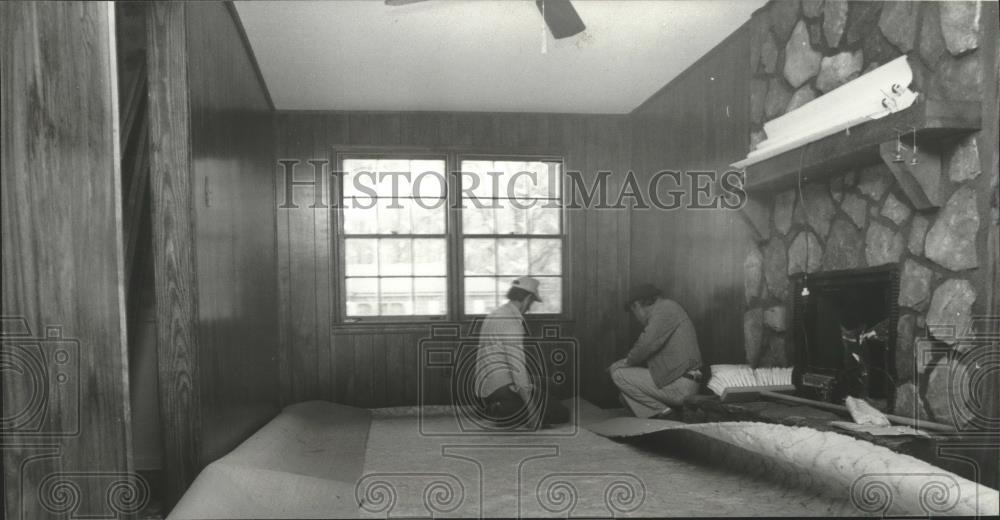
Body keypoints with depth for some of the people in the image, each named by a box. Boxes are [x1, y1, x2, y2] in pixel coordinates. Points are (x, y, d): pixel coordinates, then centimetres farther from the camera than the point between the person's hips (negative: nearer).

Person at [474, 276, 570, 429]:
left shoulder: (496, 314, 13)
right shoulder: (512, 321, -18)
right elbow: (517, 366, -22)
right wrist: (532, 413, -19)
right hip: (502, 388, -10)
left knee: (542, 382, 29)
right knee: (562, 414, -4)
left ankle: (498, 409, 14)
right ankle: (505, 413, -5)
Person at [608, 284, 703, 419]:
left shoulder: (666, 307, -8)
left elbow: (647, 344, -20)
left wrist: (628, 361, -4)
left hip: (679, 386, -10)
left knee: (618, 372, -6)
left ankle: (664, 413, -4)